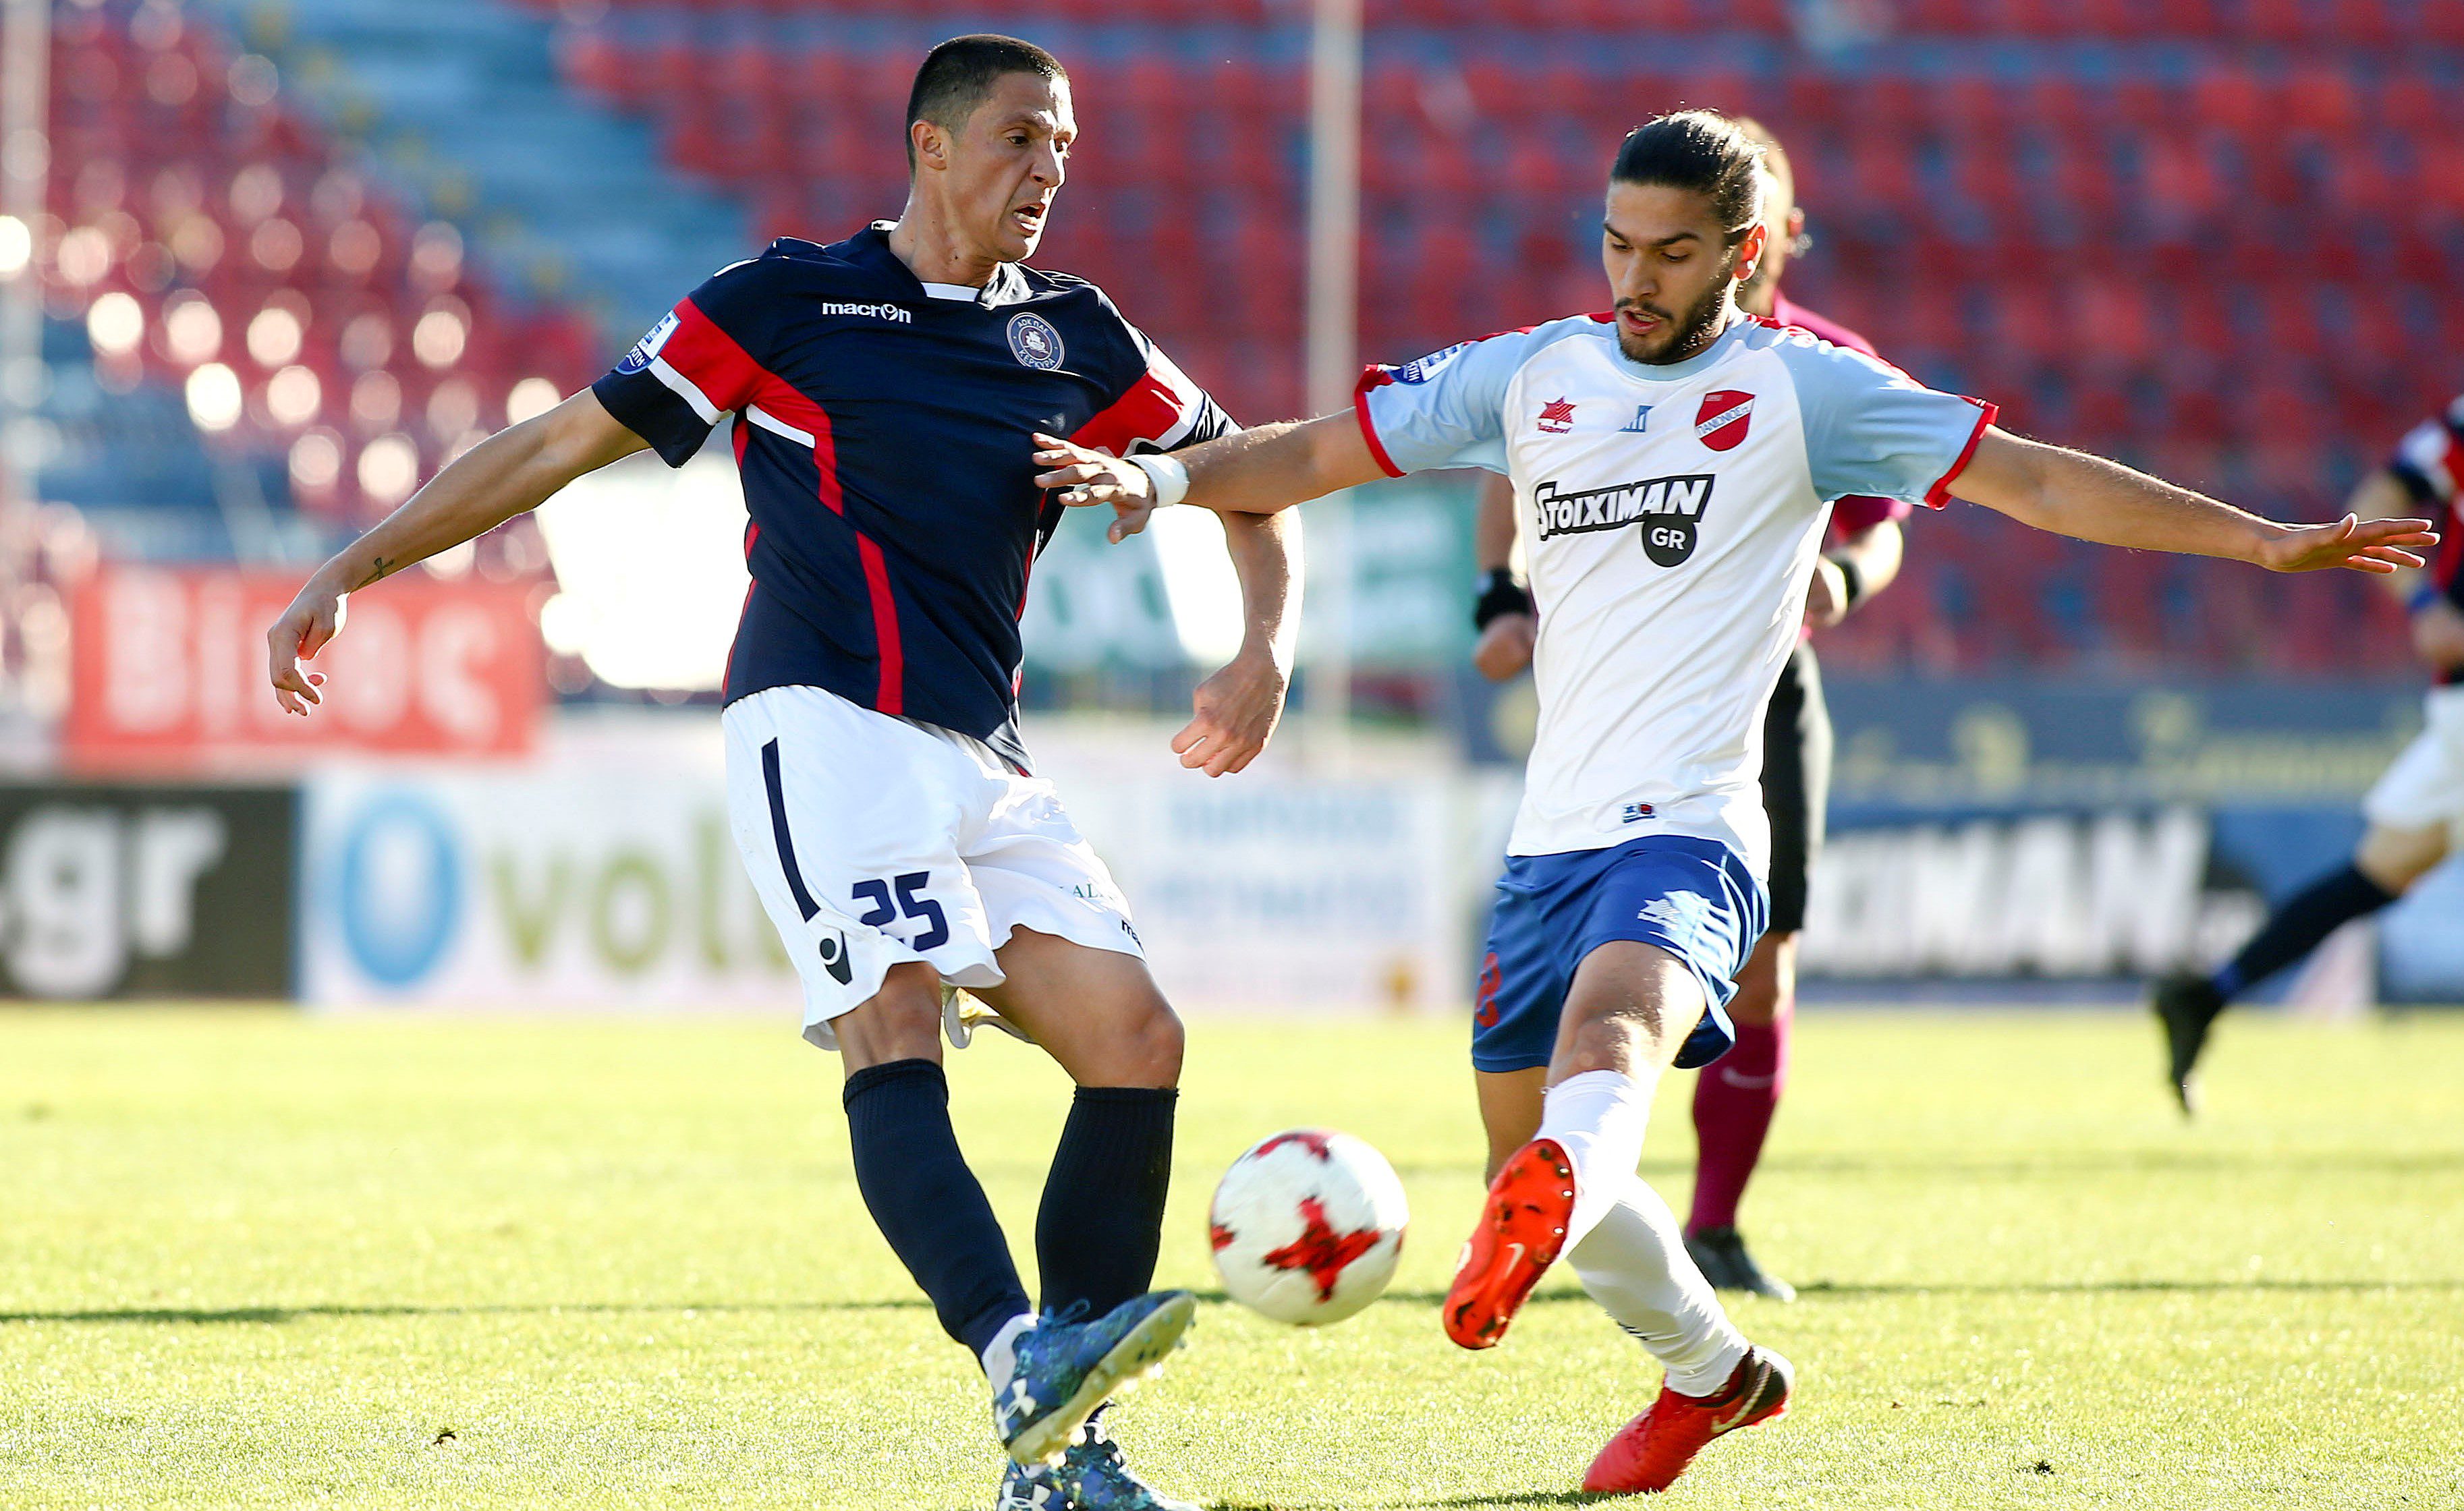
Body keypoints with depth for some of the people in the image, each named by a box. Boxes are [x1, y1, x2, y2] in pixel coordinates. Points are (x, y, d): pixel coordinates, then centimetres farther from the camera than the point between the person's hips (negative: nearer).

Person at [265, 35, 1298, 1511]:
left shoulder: (1076, 339, 16)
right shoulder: (788, 302, 4)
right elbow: (562, 443, 7)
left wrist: (1266, 650, 6)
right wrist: (349, 573, 3)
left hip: (985, 758, 6)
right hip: (825, 717, -6)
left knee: (1137, 1041, -8)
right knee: (895, 1027, -26)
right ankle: (1025, 1363, -45)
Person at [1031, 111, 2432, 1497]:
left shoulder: (1802, 389, 2)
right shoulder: (1536, 374, 13)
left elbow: (2031, 479, 0)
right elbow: (1315, 454, 15)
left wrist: (2263, 541, -6)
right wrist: (1160, 479, -4)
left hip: (1688, 830, -6)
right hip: (1552, 834, 6)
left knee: (1613, 1026, -36)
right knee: (1534, 1151, 11)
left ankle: (1541, 1220, -69)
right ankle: (1713, 1372, 37)